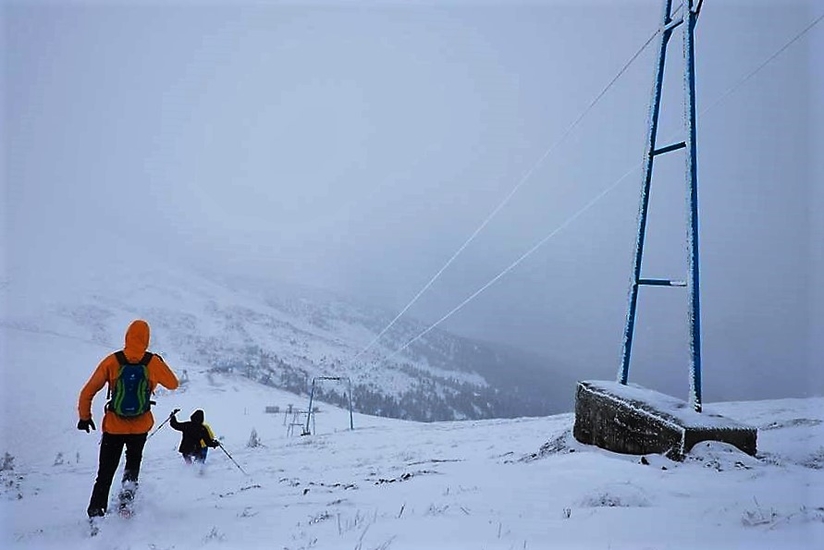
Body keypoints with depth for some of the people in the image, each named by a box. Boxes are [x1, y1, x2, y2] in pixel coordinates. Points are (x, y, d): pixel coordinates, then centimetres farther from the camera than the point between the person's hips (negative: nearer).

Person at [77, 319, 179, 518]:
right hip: (141, 427, 1)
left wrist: (84, 416, 10)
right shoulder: (154, 362, -8)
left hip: (114, 426, 0)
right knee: (134, 458, 27)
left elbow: (88, 391, -4)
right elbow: (173, 384, 7)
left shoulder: (112, 361, -9)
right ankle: (129, 483, 2)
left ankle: (96, 512, 12)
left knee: (105, 472, 14)